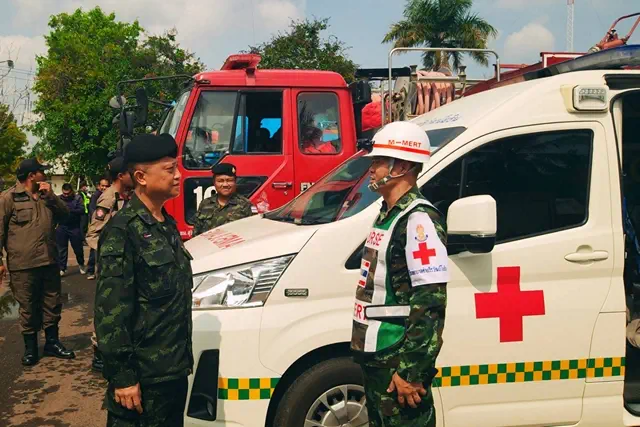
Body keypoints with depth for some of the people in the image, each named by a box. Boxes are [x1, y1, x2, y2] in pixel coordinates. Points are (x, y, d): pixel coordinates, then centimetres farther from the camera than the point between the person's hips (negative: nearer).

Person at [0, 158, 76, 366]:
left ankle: (52, 342, 27)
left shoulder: (46, 196, 15)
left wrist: (51, 196, -5)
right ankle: (30, 348, 19)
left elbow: (65, 214, 9)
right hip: (23, 264, -5)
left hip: (49, 261, 6)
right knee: (28, 308, 6)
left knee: (52, 305, 13)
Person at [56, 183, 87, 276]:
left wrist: (70, 210, -22)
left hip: (74, 227, -1)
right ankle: (61, 268, 13)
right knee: (61, 249, 5)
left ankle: (81, 265, 31)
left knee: (78, 248, 9)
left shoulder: (77, 198, -1)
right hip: (61, 227, 1)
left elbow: (82, 210, -12)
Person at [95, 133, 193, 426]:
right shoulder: (123, 231, -15)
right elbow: (111, 310, -18)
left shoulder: (167, 225, 11)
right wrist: (123, 376, -19)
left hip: (174, 368, 8)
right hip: (143, 374, -8)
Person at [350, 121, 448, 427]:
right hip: (377, 357, 10)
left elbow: (430, 303, -23)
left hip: (399, 362, -10)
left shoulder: (418, 220, -17)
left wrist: (412, 371, -24)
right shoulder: (388, 215, 13)